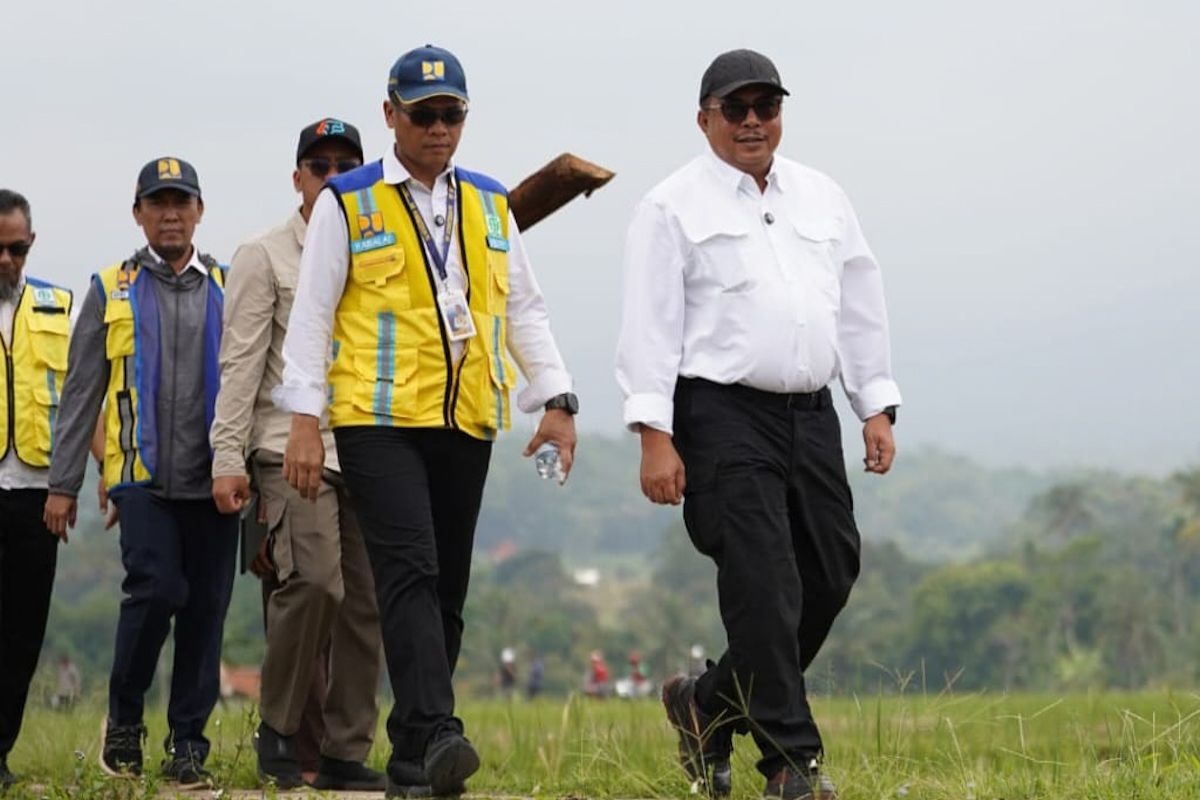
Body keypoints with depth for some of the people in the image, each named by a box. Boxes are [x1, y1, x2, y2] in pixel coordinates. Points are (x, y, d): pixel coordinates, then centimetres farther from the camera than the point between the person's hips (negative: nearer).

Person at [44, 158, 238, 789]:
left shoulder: (229, 290, 12)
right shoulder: (112, 291, 9)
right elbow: (80, 393, 8)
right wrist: (63, 483, 2)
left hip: (214, 478, 2)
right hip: (142, 476, -2)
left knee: (205, 608, 0)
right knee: (156, 588, -17)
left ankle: (188, 743, 10)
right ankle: (123, 720, 4)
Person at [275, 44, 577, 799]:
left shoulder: (490, 205, 15)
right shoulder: (347, 203, 3)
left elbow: (525, 308, 16)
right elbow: (312, 315, 1)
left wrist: (556, 399, 5)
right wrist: (304, 420, -6)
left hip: (466, 425, 5)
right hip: (379, 421, -5)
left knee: (447, 590, 5)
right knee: (411, 572, -19)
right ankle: (436, 734, -28)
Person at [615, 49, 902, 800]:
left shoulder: (823, 197, 16)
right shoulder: (673, 207, 0)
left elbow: (861, 308, 19)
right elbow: (651, 324, -5)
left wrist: (877, 407, 12)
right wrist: (654, 434, -12)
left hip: (811, 415, 6)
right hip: (724, 416, -6)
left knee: (831, 576, 5)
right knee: (764, 588, -12)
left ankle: (710, 705, 22)